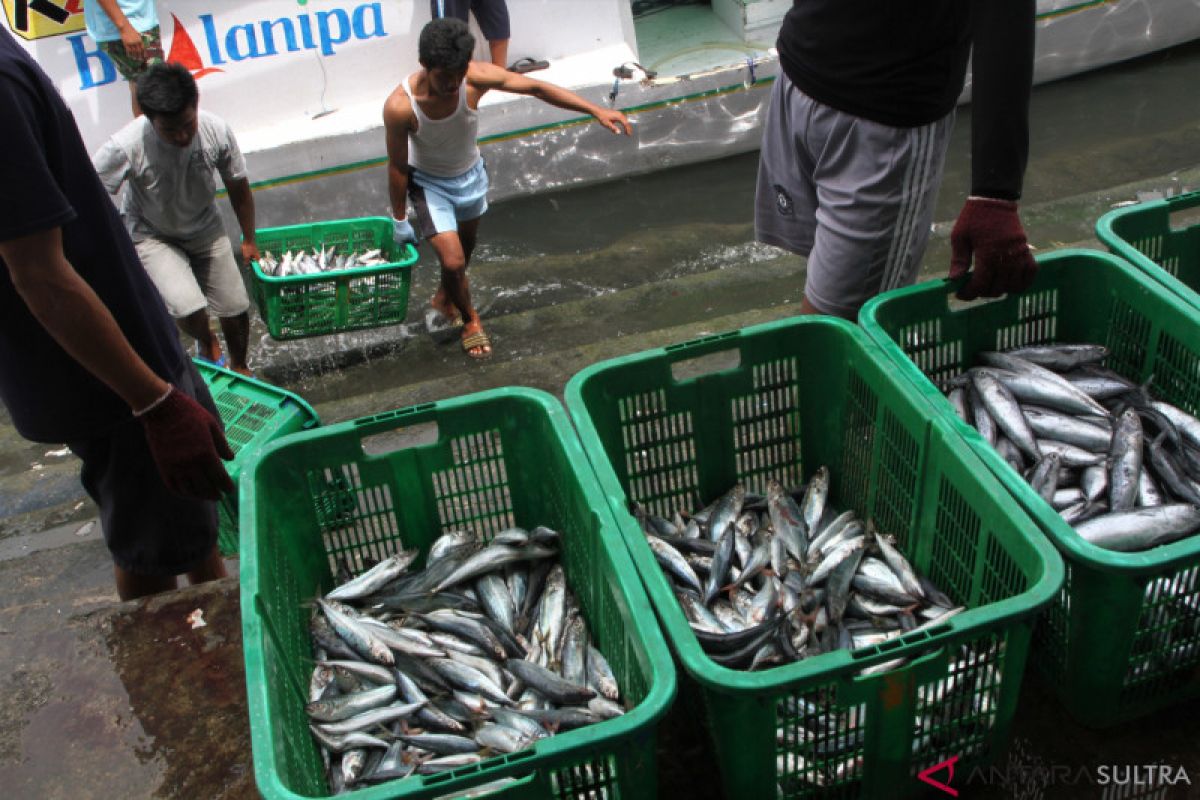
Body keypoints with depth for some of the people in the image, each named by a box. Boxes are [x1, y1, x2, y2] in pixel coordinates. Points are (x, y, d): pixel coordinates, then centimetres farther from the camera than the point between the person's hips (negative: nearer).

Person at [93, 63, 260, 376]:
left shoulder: (216, 131, -23)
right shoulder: (126, 147, -34)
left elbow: (238, 187, -6)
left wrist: (249, 240, 4)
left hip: (205, 230, 3)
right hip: (151, 236, -3)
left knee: (235, 309, 6)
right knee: (190, 309, -24)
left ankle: (239, 368, 39)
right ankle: (206, 344, 15)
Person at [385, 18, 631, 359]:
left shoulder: (476, 77, -30)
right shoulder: (400, 106, -35)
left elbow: (537, 88, -22)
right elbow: (397, 167, -21)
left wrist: (596, 110, -27)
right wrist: (400, 221, -10)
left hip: (470, 174, 4)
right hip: (429, 182, -4)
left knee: (465, 245, 24)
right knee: (452, 260, -11)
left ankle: (444, 299, 55)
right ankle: (469, 318, 22)